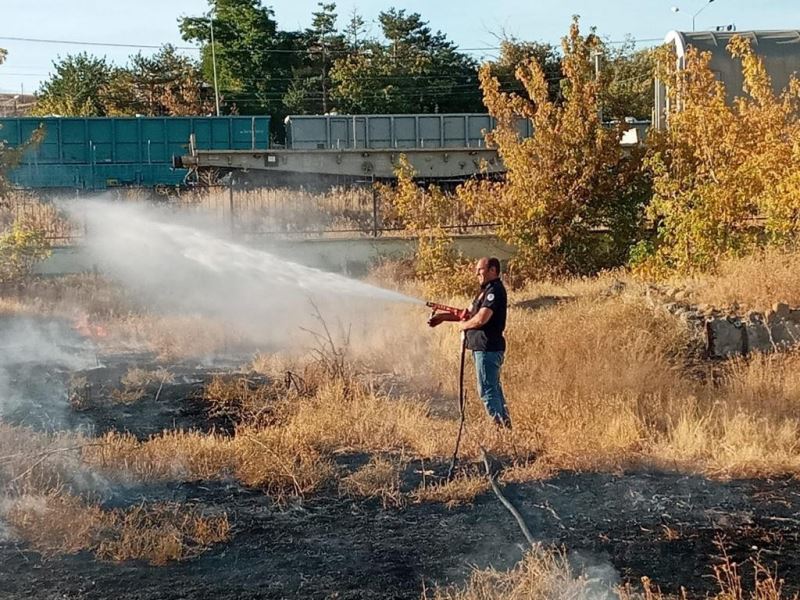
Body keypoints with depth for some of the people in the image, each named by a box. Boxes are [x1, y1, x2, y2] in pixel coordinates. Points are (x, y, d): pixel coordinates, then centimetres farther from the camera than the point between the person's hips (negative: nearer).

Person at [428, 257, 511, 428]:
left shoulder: (495, 290, -15)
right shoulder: (486, 290, 18)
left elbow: (481, 319, -24)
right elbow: (469, 313, 23)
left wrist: (463, 325, -6)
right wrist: (443, 317, 16)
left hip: (487, 349, -11)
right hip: (484, 347, 11)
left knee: (487, 390, -9)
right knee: (494, 388, 16)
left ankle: (501, 426, -7)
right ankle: (506, 425, 22)